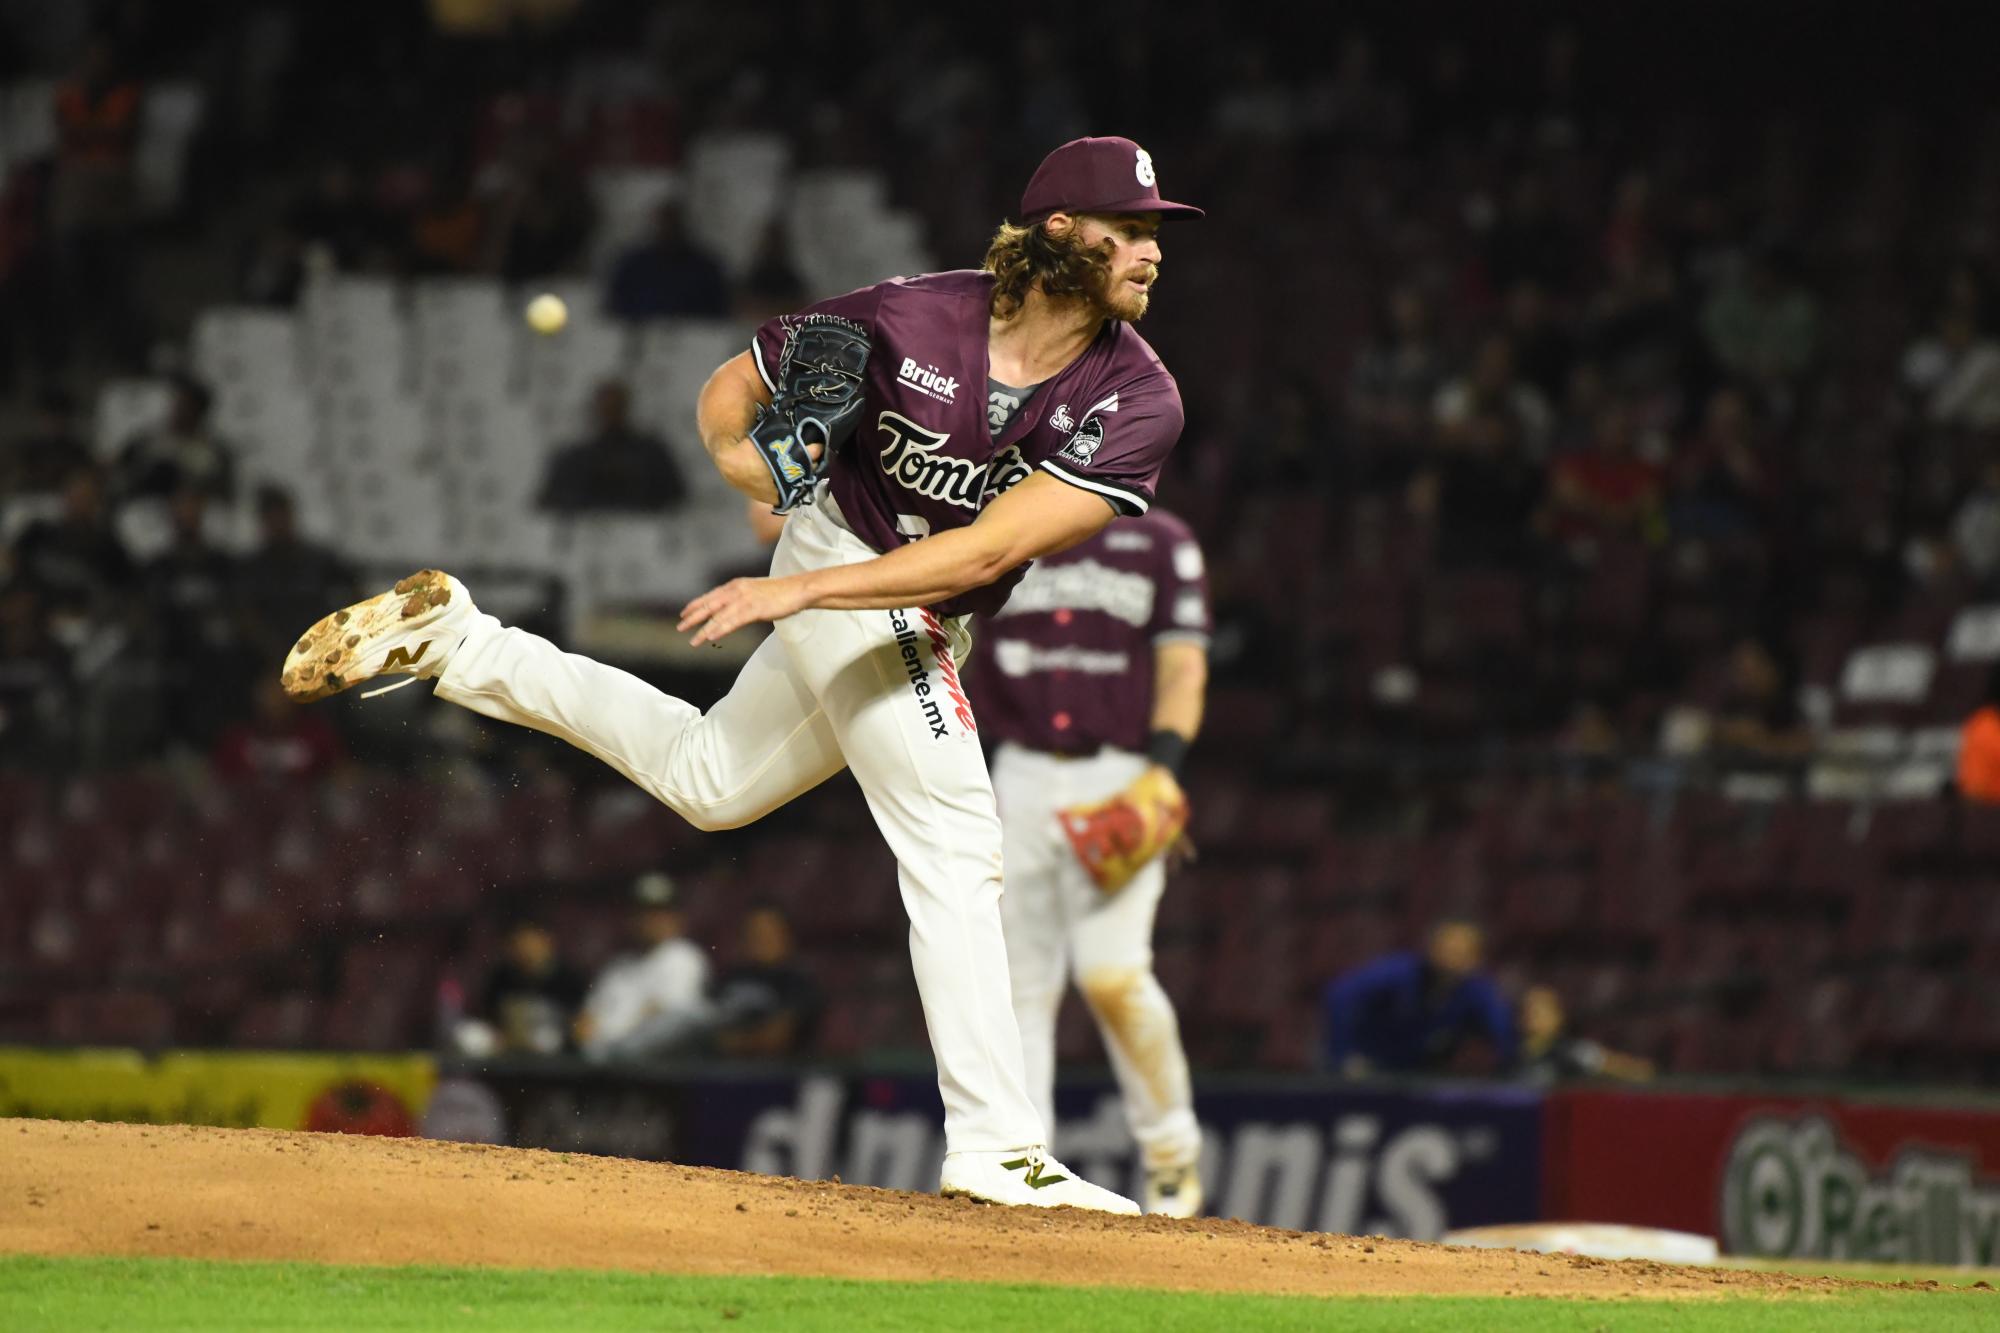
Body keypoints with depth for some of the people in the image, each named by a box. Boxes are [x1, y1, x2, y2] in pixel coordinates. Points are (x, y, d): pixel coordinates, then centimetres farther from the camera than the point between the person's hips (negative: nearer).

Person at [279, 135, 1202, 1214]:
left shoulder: (1137, 404, -20)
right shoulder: (912, 320, -23)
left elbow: (986, 551, -27)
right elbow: (729, 388, -5)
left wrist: (795, 589, -32)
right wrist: (740, 450, -27)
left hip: (920, 624, 5)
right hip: (845, 556, -5)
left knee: (706, 779, 23)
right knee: (954, 850, -13)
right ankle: (997, 1148, -12)